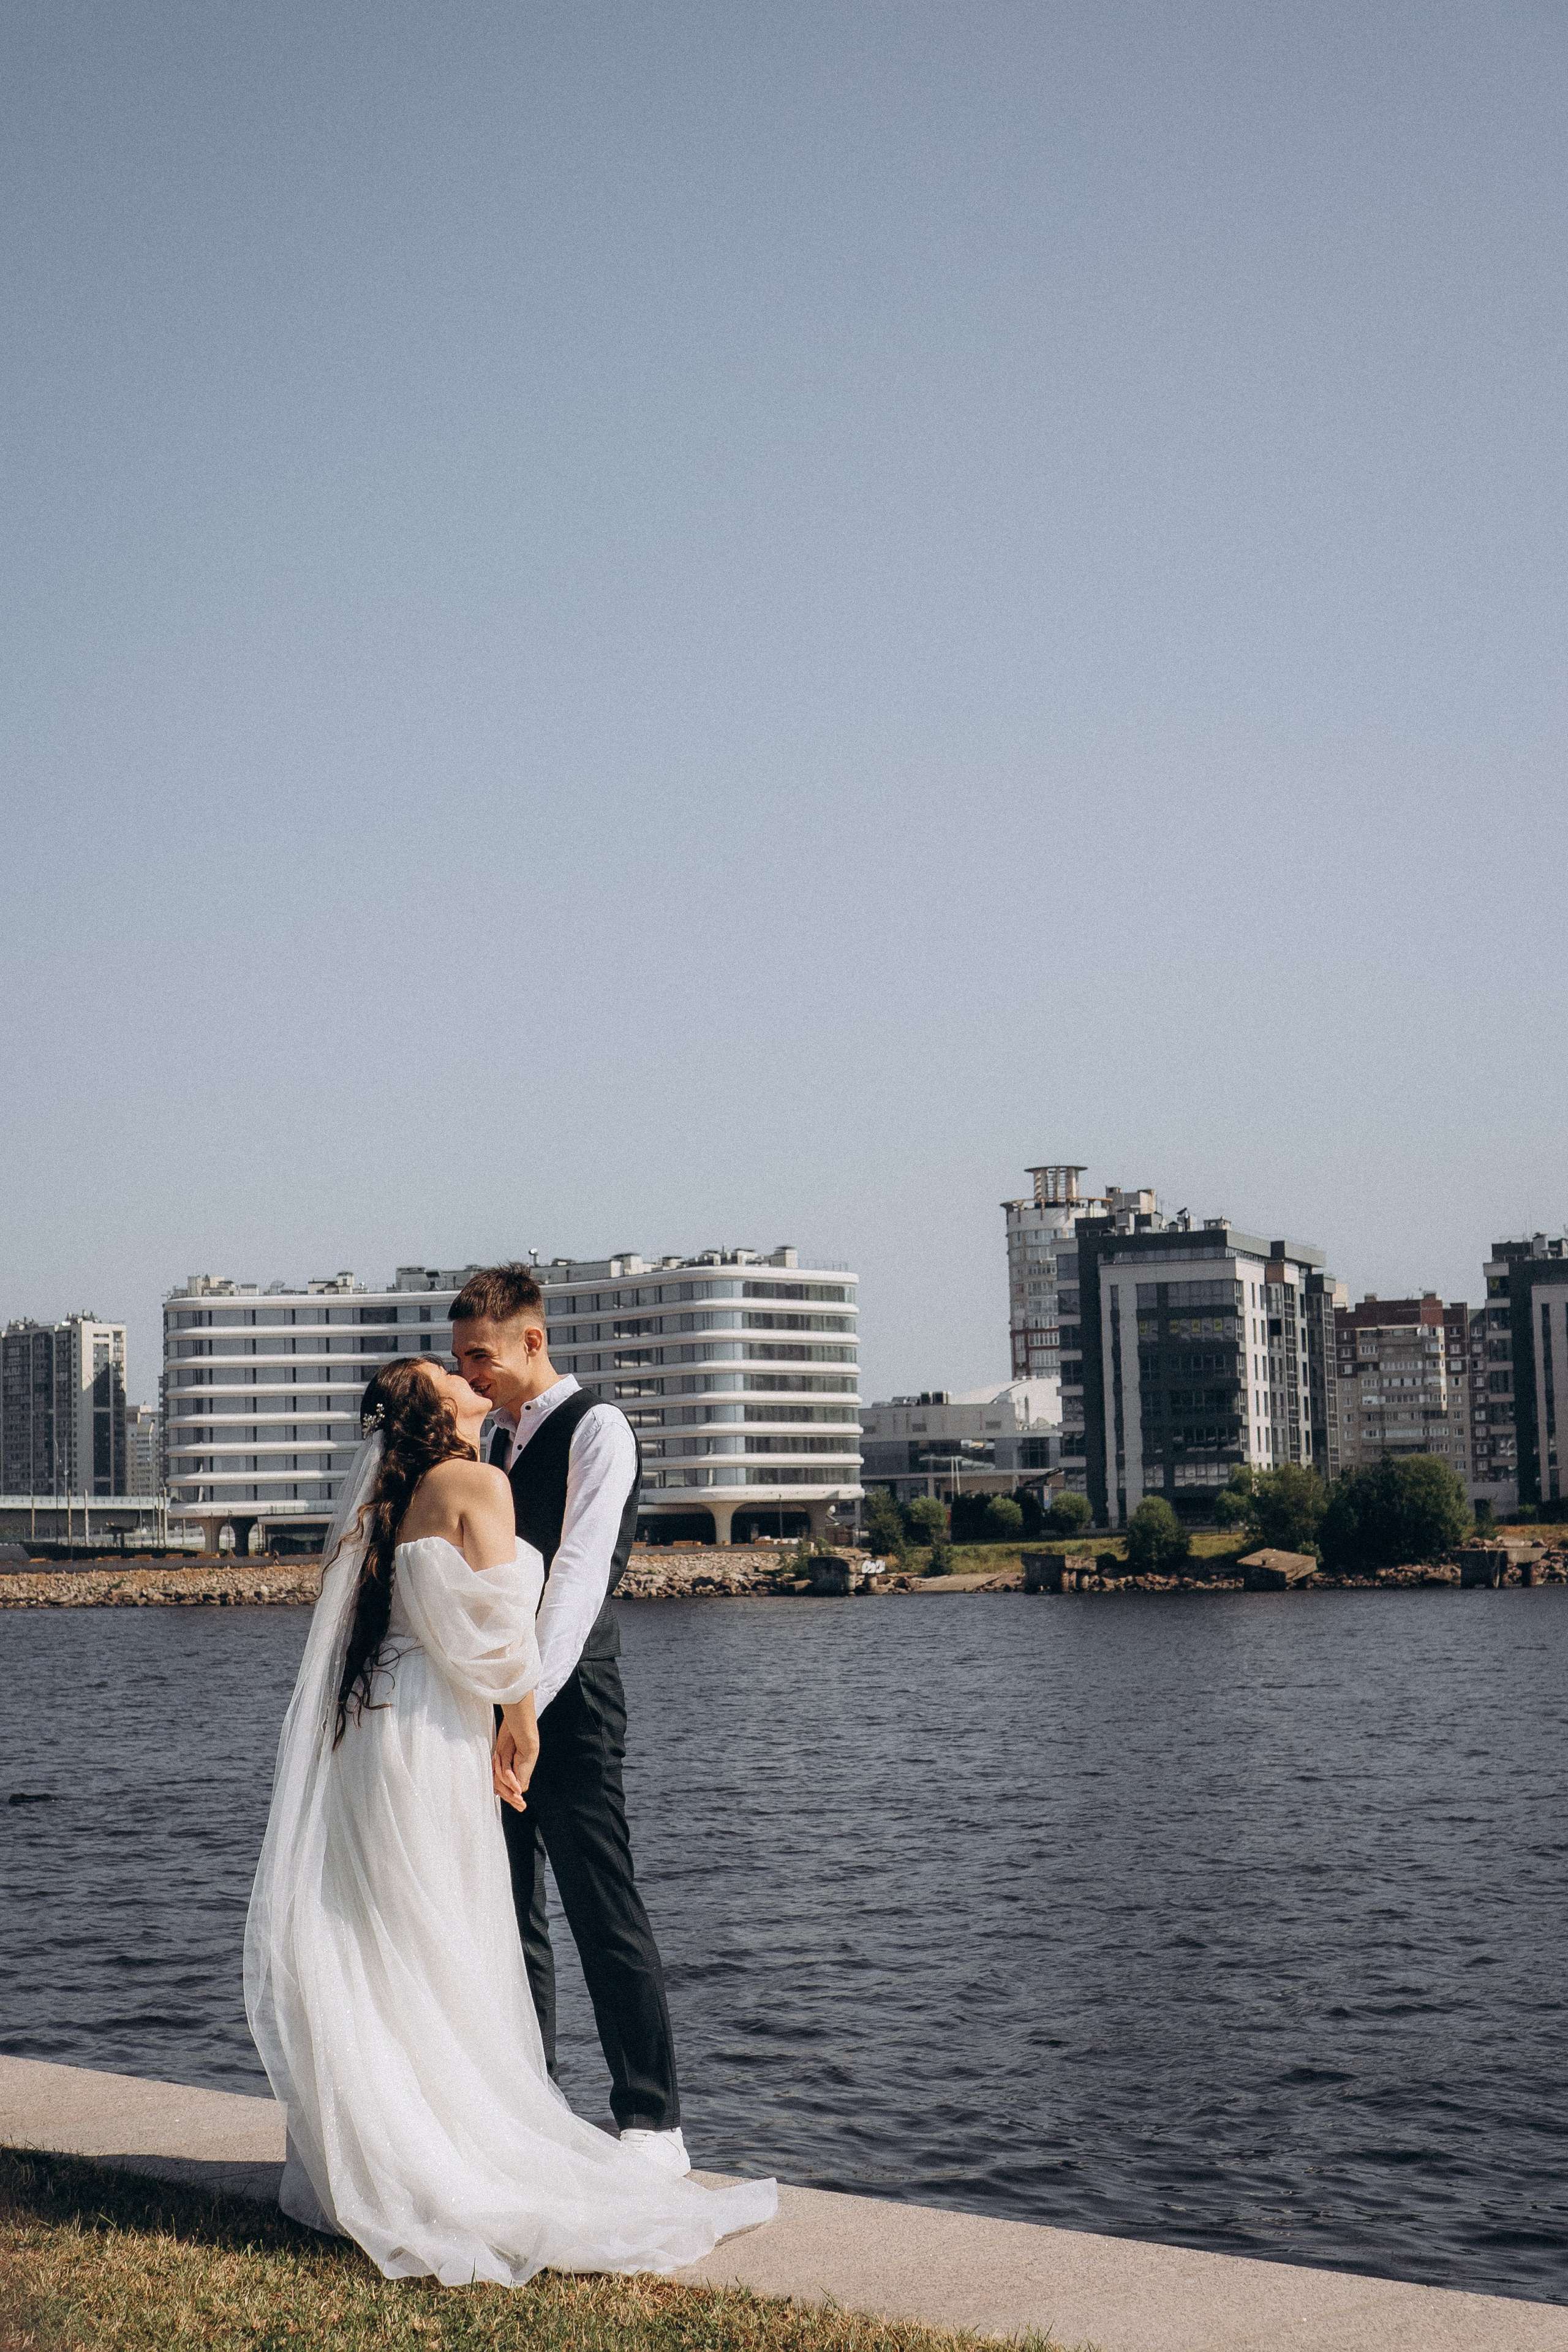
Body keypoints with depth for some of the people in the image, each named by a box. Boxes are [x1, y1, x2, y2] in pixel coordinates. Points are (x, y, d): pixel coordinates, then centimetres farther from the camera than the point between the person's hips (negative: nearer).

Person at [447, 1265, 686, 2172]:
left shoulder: (596, 1429, -7)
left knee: (606, 1916, -6)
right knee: (511, 1915, 10)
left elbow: (580, 1574, -19)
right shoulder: (503, 1441, 18)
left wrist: (528, 1705, -27)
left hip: (569, 1703, -8)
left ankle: (654, 2124, 1)